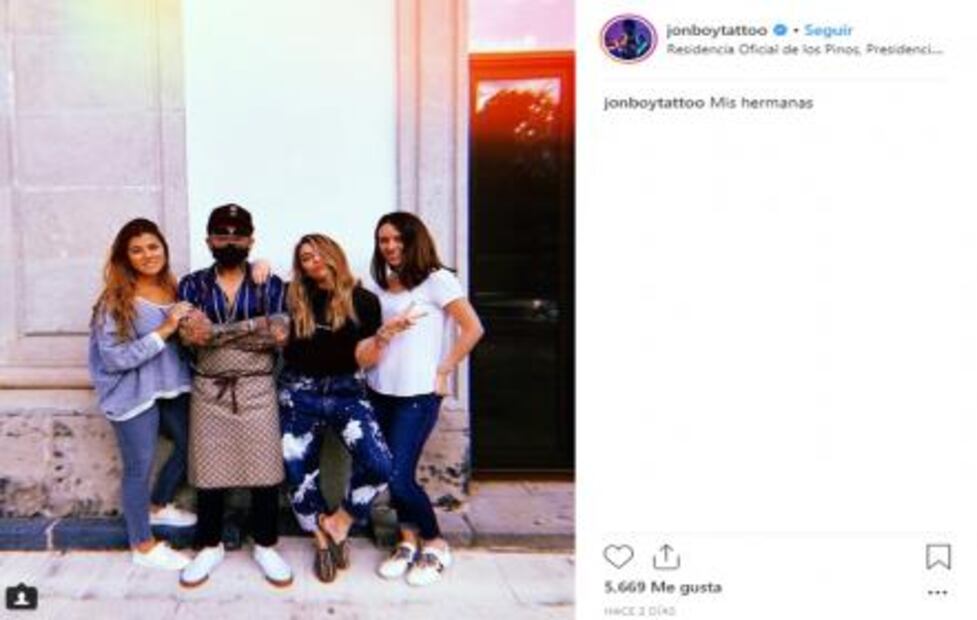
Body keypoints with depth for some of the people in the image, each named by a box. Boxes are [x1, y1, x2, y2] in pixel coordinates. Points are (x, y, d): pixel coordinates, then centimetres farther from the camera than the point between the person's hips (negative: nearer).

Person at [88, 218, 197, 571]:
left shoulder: (175, 289, 2)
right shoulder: (115, 301, -14)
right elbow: (114, 357, -20)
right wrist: (164, 331, -24)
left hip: (173, 388, 6)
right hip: (134, 394, -6)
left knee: (191, 446, 18)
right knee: (139, 468, 4)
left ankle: (158, 506, 43)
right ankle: (143, 546, 21)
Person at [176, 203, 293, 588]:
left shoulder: (270, 285, 3)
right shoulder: (192, 285, 4)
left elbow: (279, 336, -11)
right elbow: (190, 335, -13)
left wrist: (216, 332, -16)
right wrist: (255, 327, -18)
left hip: (257, 389, 0)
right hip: (209, 390, 1)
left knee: (264, 470, 2)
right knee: (209, 471, 6)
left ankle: (265, 546, 19)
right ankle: (210, 546, 23)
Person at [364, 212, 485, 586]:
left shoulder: (436, 280, -5)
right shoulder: (378, 284, 12)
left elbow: (473, 329, -9)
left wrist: (443, 371, -8)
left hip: (418, 394, -6)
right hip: (379, 391, 6)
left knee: (398, 477, -9)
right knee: (388, 473, 5)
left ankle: (435, 546, 11)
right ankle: (408, 541, 24)